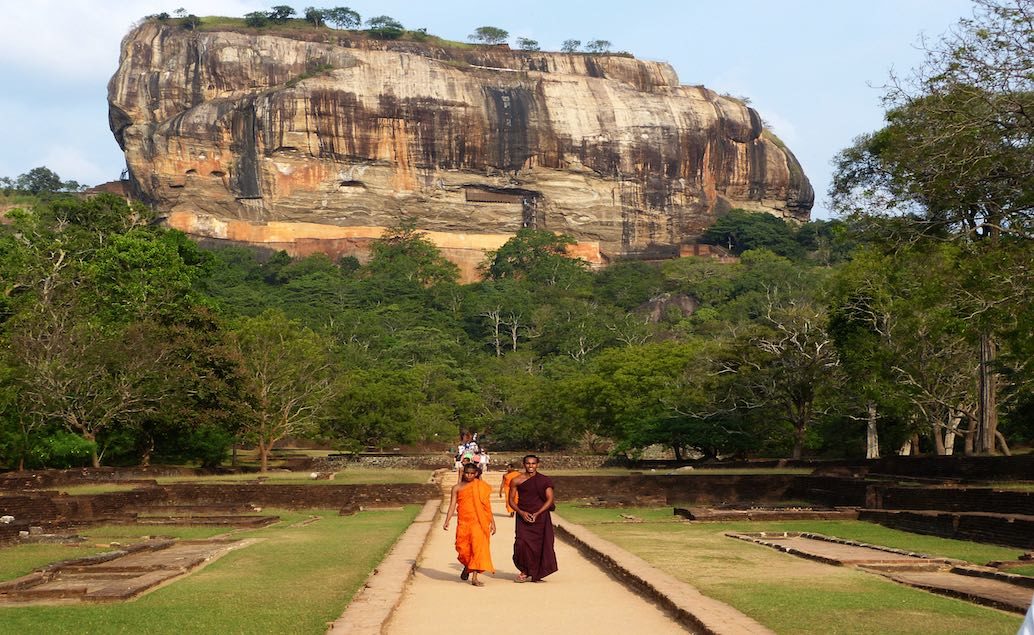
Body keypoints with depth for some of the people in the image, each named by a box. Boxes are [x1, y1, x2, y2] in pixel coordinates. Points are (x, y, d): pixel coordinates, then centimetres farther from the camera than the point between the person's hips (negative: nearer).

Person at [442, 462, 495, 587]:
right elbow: (452, 505, 3)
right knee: (463, 548, 0)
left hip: (479, 522, 0)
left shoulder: (482, 487, 9)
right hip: (463, 522, 0)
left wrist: (492, 522, 8)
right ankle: (466, 567, 33)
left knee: (478, 546, -11)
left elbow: (487, 506, 11)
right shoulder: (457, 488, 8)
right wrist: (447, 521, -8)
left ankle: (474, 577, -9)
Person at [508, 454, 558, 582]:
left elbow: (550, 499, -2)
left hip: (540, 516, 0)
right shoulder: (517, 480, 1)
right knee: (522, 543, -13)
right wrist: (521, 512, -11)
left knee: (540, 545, 1)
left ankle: (536, 573, 14)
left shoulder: (544, 480, 0)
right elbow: (511, 500, 4)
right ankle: (525, 571, 3)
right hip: (523, 516, 0)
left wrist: (537, 514, -12)